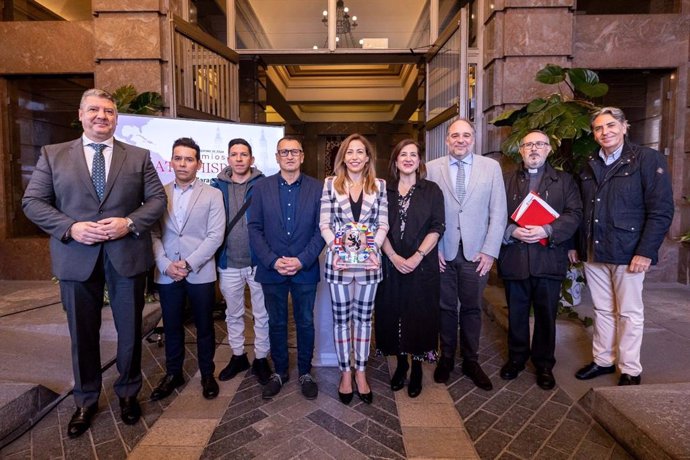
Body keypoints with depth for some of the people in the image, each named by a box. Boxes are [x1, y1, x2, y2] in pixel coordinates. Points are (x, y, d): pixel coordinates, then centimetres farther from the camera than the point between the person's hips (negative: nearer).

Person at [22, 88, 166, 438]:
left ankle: (128, 392, 34)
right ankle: (86, 401, 34)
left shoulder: (138, 157, 5)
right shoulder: (53, 155, 5)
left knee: (130, 330, 11)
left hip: (127, 255, 0)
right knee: (83, 334, 13)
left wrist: (130, 223, -16)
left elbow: (157, 199, 1)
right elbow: (32, 202, 1)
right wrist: (71, 228, -15)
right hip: (76, 258, 0)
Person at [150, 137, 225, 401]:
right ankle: (173, 374, 32)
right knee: (171, 327, 14)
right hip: (166, 274, 2)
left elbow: (215, 236, -8)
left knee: (204, 327, 10)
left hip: (200, 273, -2)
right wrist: (165, 264, -11)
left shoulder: (212, 195, 0)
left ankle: (207, 375, 27)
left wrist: (189, 263, -14)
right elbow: (153, 234, 3)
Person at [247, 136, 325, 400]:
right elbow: (255, 228, -2)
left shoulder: (316, 188, -1)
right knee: (276, 323, 14)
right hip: (272, 269, 1)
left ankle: (305, 373, 30)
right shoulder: (262, 187, 2)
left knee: (305, 323, 11)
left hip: (305, 269, -1)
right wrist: (273, 261, -12)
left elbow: (321, 230, -4)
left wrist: (302, 260, -14)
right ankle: (279, 371, 33)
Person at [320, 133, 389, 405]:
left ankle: (361, 372, 26)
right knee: (341, 319, 9)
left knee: (364, 318, 11)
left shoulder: (379, 185, 5)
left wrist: (373, 249, -11)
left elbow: (383, 225, 3)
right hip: (338, 260, 0)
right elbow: (324, 224, 0)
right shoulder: (330, 184, 3)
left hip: (368, 262, 1)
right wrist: (337, 249, -13)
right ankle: (345, 372, 26)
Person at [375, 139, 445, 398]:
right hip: (391, 264, 2)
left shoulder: (431, 190, 3)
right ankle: (401, 364, 27)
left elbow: (437, 227, -4)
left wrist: (417, 257, -15)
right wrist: (394, 257, -11)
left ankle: (417, 367, 23)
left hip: (422, 265, -1)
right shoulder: (385, 191, 7)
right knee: (393, 313, 8)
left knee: (419, 315, 5)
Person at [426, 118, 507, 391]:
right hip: (442, 252, 0)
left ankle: (471, 362, 26)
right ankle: (446, 358, 28)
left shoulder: (491, 167, 4)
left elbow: (498, 212, 1)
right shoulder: (432, 168, 2)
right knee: (446, 307, 10)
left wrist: (490, 251, -5)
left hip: (476, 253, 1)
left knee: (472, 308, 10)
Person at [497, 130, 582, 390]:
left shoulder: (564, 181, 9)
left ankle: (544, 364, 27)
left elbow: (573, 214, -2)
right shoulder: (506, 180, 11)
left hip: (548, 259, 0)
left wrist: (547, 230, -18)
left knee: (546, 315, 9)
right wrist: (511, 231, -16)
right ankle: (516, 357, 30)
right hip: (514, 259, 1)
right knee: (516, 313, 12)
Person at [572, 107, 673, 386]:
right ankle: (602, 360, 27)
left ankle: (630, 370, 20)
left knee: (629, 313, 6)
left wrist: (645, 252, -16)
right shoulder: (590, 166, 12)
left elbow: (662, 211, -10)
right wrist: (576, 245, 10)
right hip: (593, 252, 5)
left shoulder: (647, 159, -5)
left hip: (627, 253, -5)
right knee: (602, 310, 14)